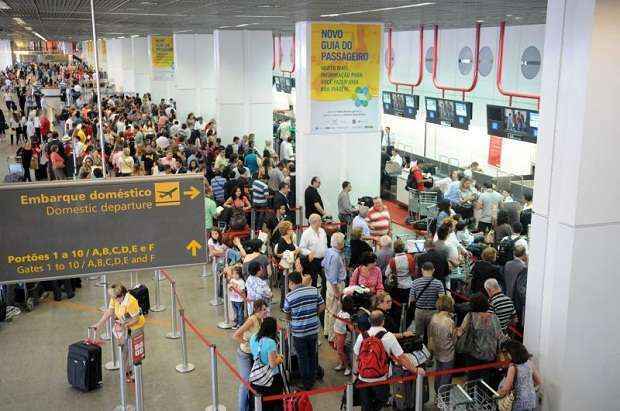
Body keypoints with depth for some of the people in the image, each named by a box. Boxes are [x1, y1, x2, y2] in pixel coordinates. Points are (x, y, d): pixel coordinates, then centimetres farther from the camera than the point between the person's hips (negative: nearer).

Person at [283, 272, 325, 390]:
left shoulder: (289, 297, -14)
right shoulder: (314, 290, -6)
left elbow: (287, 316, -2)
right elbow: (322, 307, 0)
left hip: (299, 331, -3)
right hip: (313, 328, 4)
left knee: (302, 357, 11)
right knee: (313, 354, 20)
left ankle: (306, 383, 20)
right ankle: (312, 379, 34)